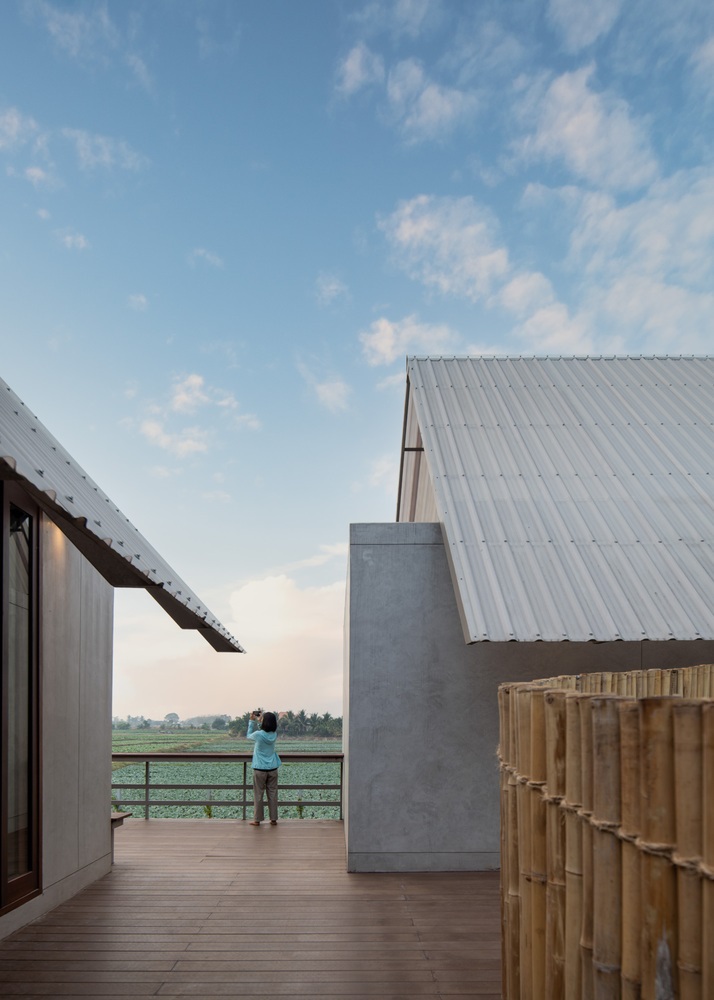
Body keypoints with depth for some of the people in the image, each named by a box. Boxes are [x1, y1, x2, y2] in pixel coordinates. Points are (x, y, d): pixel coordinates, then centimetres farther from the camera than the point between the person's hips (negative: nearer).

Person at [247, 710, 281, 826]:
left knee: (258, 795, 6)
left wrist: (252, 721, 7)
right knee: (272, 794, 9)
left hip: (260, 769, -3)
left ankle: (257, 820, 11)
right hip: (272, 768, 3)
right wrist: (259, 720, 10)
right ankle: (273, 819, 13)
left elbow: (249, 736, 5)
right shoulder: (274, 734, -4)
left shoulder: (258, 735, -16)